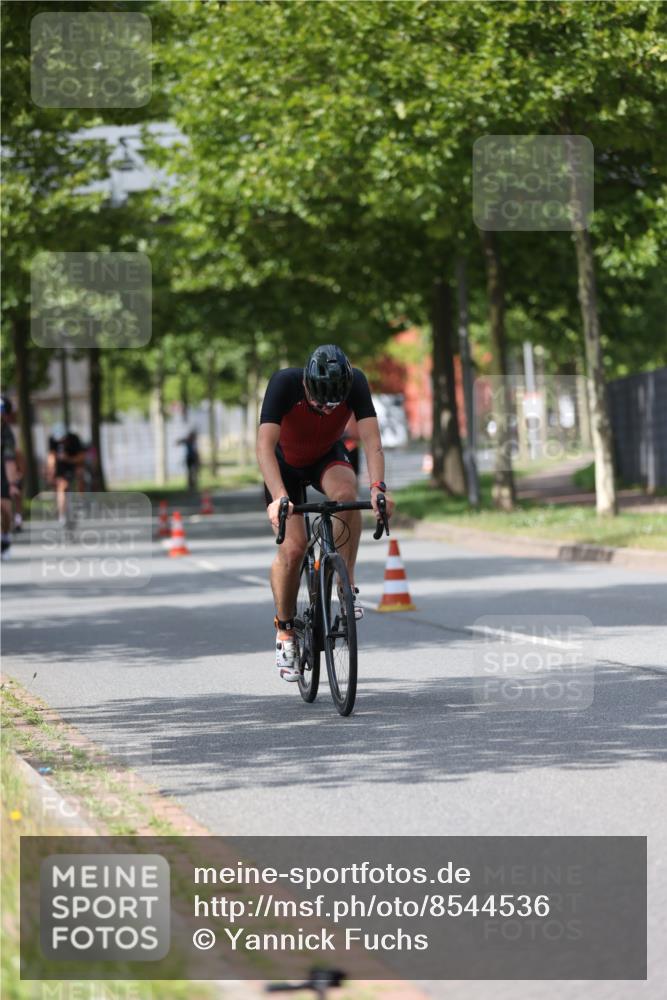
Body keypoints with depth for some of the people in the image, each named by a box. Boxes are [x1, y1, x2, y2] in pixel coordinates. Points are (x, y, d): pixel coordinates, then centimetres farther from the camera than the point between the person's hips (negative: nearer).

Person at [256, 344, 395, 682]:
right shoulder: (284, 383, -34)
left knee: (346, 495, -33)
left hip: (327, 458, 1)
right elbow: (265, 445, -40)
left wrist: (378, 487, -49)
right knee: (293, 547, -16)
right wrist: (279, 498, -53)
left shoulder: (355, 383, -29)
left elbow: (371, 439, -32)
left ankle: (347, 584, -18)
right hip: (286, 463, -1)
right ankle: (285, 631, 4)